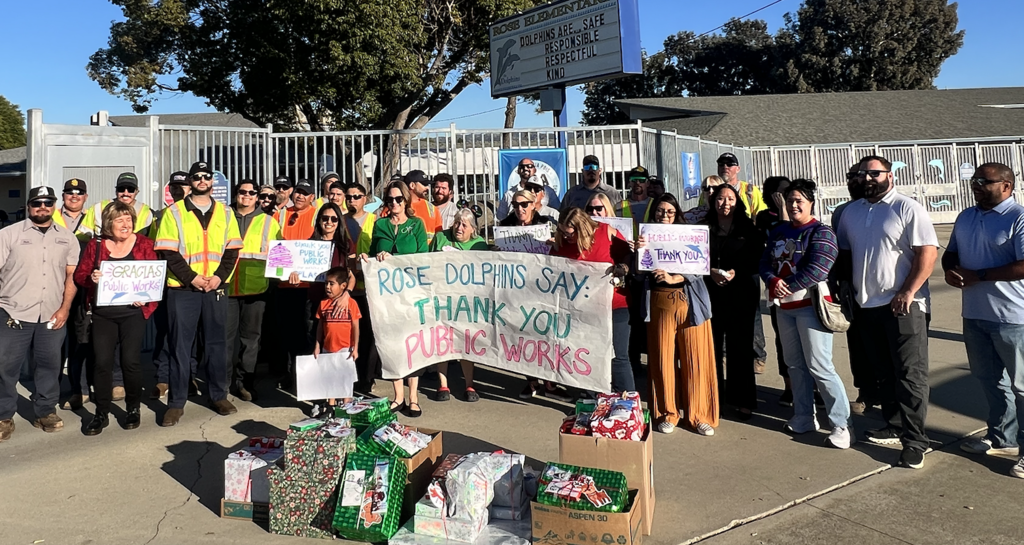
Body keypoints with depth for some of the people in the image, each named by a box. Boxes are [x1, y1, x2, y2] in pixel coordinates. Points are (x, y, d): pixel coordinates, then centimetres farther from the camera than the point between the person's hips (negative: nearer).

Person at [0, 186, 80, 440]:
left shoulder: (67, 238, 9)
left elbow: (72, 276, 7)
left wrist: (65, 308, -1)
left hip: (52, 315, 2)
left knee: (49, 366, 10)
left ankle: (45, 412, 23)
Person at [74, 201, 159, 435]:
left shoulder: (143, 244, 2)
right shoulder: (95, 246, 4)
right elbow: (79, 275, 6)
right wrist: (91, 278, -17)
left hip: (133, 312, -1)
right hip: (103, 313, 2)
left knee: (131, 360, -3)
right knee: (102, 361, -1)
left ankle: (133, 409, 16)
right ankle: (101, 413, 13)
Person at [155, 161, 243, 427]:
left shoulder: (225, 213, 10)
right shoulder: (174, 212, 2)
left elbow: (232, 250, 7)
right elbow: (167, 252, -4)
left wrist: (219, 276, -8)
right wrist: (192, 277, -13)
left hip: (216, 288, 2)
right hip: (182, 288, -2)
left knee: (217, 342, 9)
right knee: (180, 345, 2)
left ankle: (219, 395, 21)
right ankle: (176, 402, 9)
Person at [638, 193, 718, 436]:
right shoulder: (647, 238, 9)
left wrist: (673, 278, -22)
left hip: (689, 303, -1)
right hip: (660, 304, 1)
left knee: (695, 359, 1)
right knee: (662, 359, 3)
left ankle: (698, 415, 13)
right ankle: (667, 413, 17)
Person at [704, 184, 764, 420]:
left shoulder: (748, 229, 6)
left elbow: (757, 260, 2)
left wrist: (736, 272, -13)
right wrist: (711, 272, -13)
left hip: (741, 296, -1)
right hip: (710, 294, 1)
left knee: (740, 347, 1)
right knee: (713, 345, 1)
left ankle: (743, 400, 10)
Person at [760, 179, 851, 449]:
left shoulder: (821, 232, -8)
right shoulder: (779, 231, 13)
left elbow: (816, 270, -20)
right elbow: (765, 262, 8)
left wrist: (786, 286, -14)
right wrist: (773, 282, -13)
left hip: (810, 304, -7)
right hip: (784, 306, 7)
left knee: (819, 366, -9)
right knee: (795, 364, 14)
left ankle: (842, 424, -2)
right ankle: (804, 417, 26)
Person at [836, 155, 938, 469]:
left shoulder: (907, 208, -7)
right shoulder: (851, 212, 12)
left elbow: (928, 252, -14)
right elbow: (844, 252, 18)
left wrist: (908, 293, -19)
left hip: (902, 305, -6)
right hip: (867, 305, 6)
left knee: (910, 374, -3)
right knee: (884, 372, 14)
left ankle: (914, 440, 3)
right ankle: (894, 427, 26)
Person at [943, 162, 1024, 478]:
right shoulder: (965, 218, 12)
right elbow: (951, 252, 21)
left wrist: (977, 276, -18)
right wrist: (950, 270, -2)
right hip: (974, 314, 8)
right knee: (990, 380, 18)